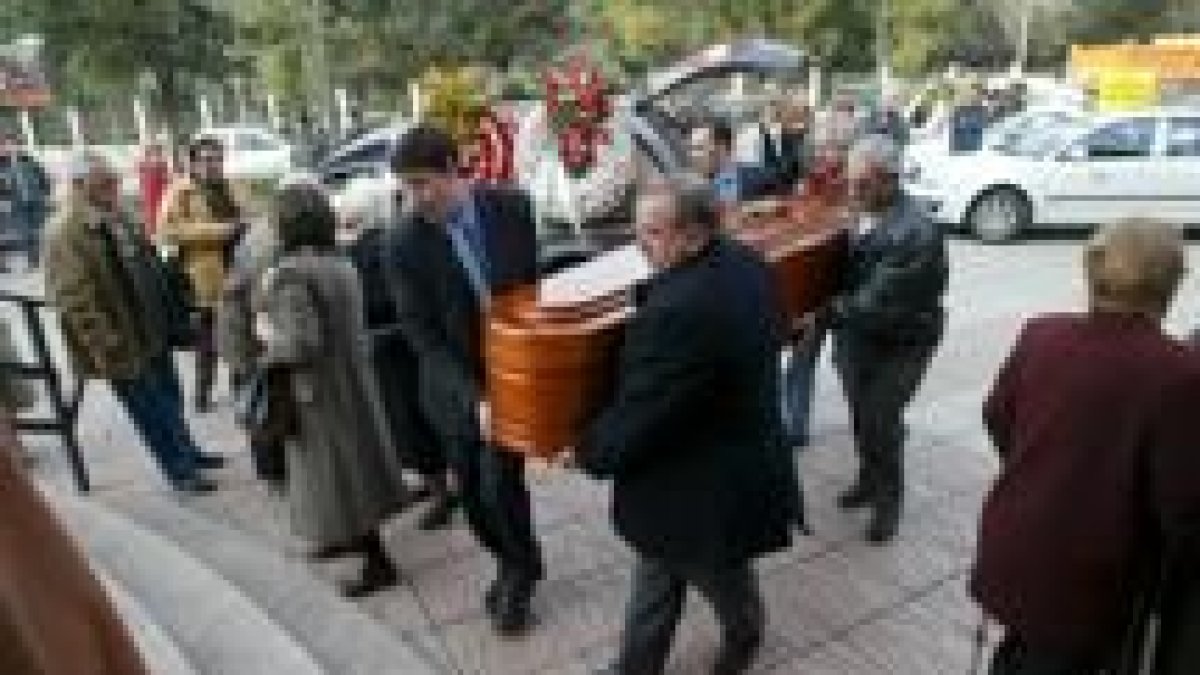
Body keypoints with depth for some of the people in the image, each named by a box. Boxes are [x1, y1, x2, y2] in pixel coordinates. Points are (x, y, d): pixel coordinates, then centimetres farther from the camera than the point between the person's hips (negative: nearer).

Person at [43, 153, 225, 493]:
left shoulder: (117, 219, 8)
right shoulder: (64, 235, -19)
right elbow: (74, 300, -23)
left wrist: (166, 315, 16)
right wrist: (107, 346, -24)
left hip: (153, 328, 8)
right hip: (121, 339, -8)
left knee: (170, 397, 21)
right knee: (150, 409, 6)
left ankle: (188, 453, 38)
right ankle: (180, 470, 20)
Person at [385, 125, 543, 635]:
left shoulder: (511, 207, -11)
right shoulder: (405, 245, -16)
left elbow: (535, 284, 1)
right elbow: (422, 338, -17)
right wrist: (474, 399, -25)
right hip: (455, 385, 1)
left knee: (500, 482, -4)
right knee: (473, 490, 13)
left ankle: (519, 570, 27)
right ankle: (515, 566, 42)